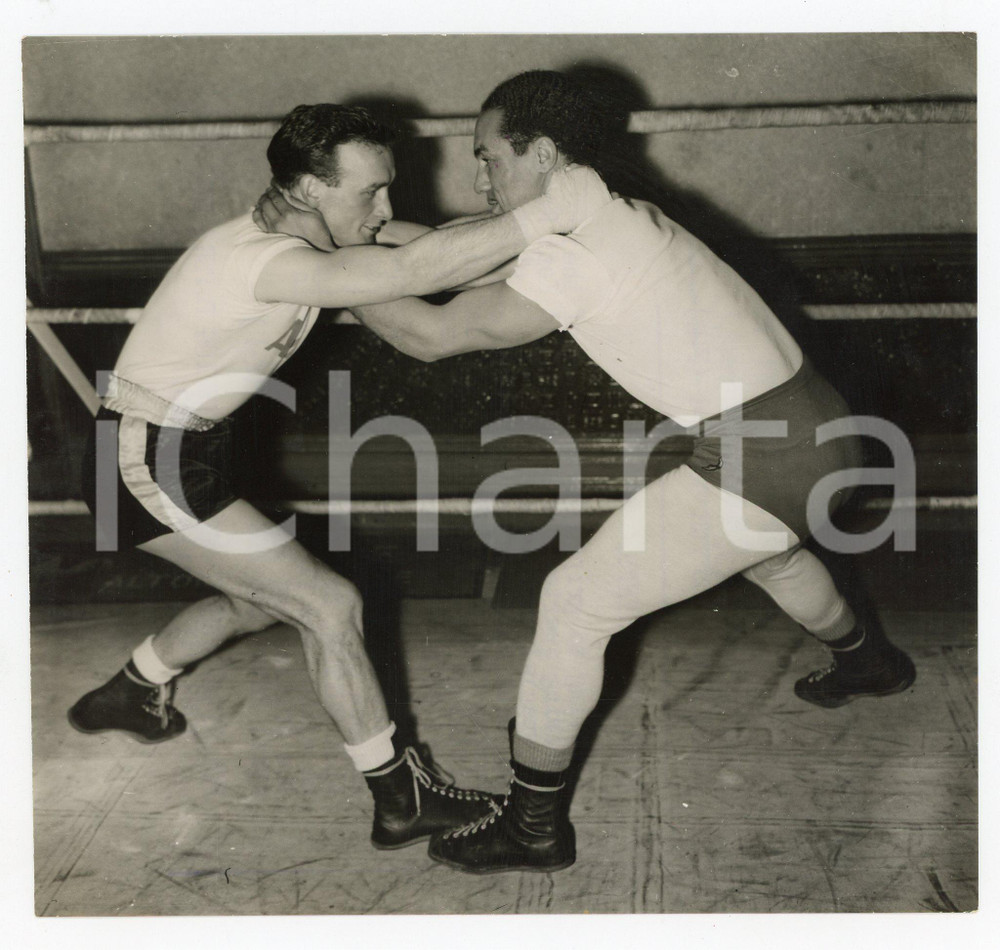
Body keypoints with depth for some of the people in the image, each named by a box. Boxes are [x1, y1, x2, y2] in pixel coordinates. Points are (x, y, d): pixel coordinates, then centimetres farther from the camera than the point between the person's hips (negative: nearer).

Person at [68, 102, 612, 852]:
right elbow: (419, 271, -39)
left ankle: (129, 695, 47)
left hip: (190, 447, 10)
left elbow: (427, 246, 0)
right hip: (147, 462, -10)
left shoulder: (307, 232, 1)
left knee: (258, 600, 26)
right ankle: (400, 800, 4)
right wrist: (545, 216, -37)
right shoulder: (264, 260, -29)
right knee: (329, 606, -9)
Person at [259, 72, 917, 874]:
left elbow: (432, 336, -14)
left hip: (763, 460, -10)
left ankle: (534, 826, 8)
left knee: (577, 601, -3)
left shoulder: (575, 256, -17)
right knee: (766, 548, 40)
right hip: (815, 428, 10)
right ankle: (870, 662, 68)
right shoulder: (620, 217, 12)